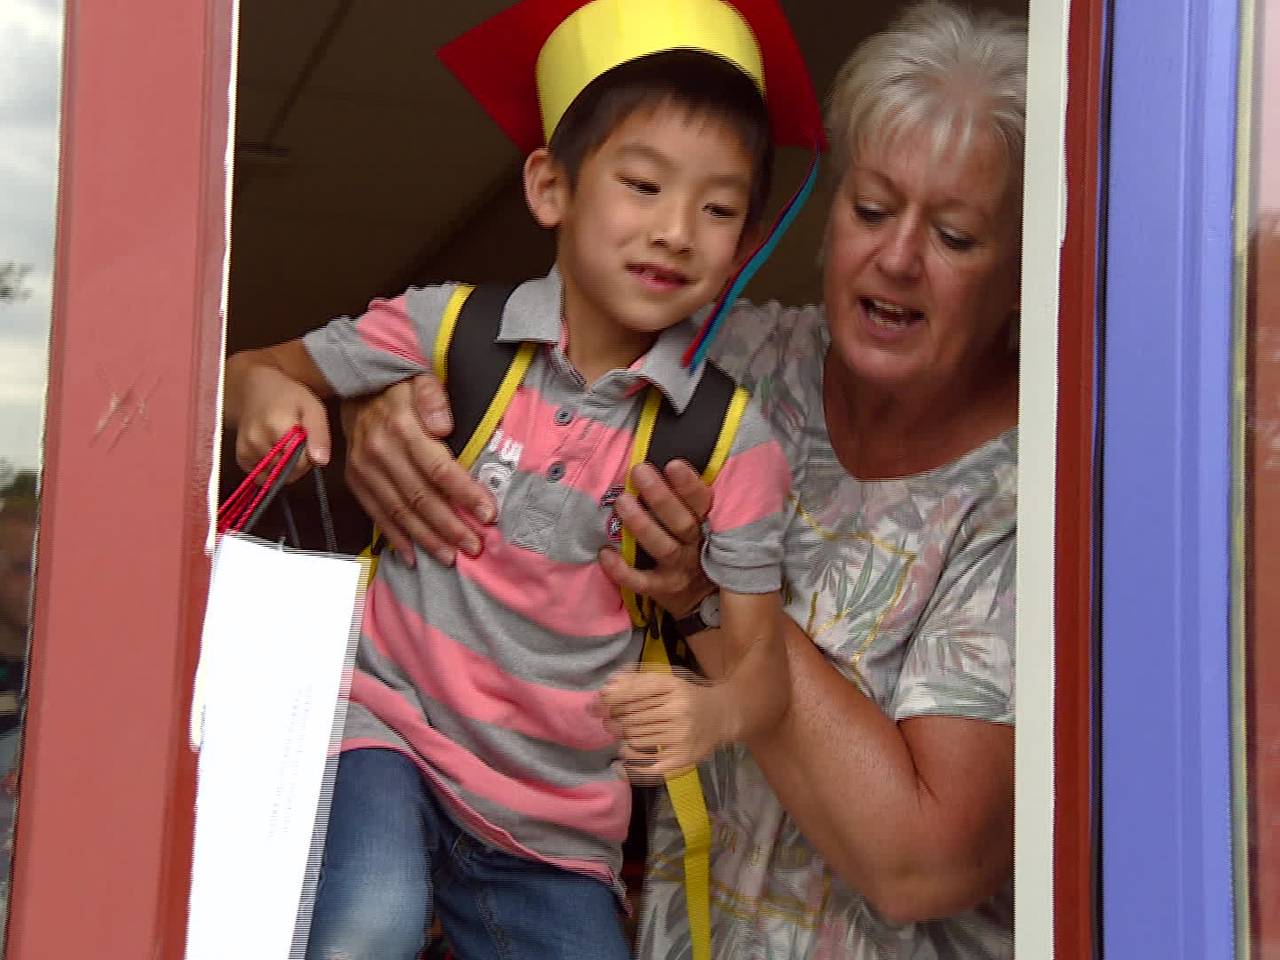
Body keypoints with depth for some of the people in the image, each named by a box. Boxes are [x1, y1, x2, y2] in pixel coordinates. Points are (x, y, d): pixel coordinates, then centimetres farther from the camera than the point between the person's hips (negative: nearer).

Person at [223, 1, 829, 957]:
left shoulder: (731, 442, -5)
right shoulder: (451, 330, -6)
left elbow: (763, 657, -5)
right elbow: (261, 371, 5)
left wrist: (715, 712, -29)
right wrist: (264, 394, -20)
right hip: (391, 728, -2)